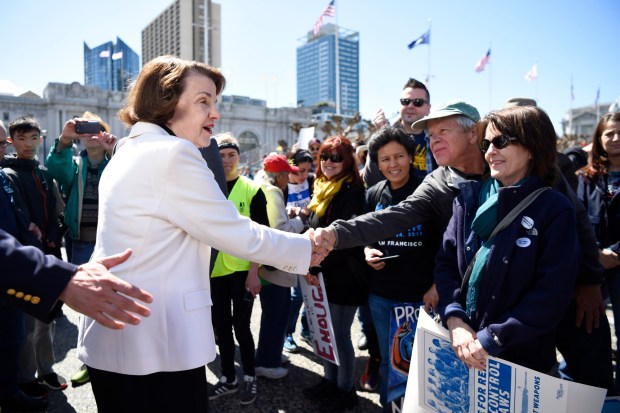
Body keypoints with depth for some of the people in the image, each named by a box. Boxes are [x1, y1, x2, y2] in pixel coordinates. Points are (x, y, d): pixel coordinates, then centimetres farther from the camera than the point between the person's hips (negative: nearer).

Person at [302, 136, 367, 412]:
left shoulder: (352, 191, -13)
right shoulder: (322, 188, 12)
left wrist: (319, 263, -20)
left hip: (343, 273, -8)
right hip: (321, 272, 8)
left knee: (340, 334, 3)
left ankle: (346, 389, 20)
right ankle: (330, 379, 33)